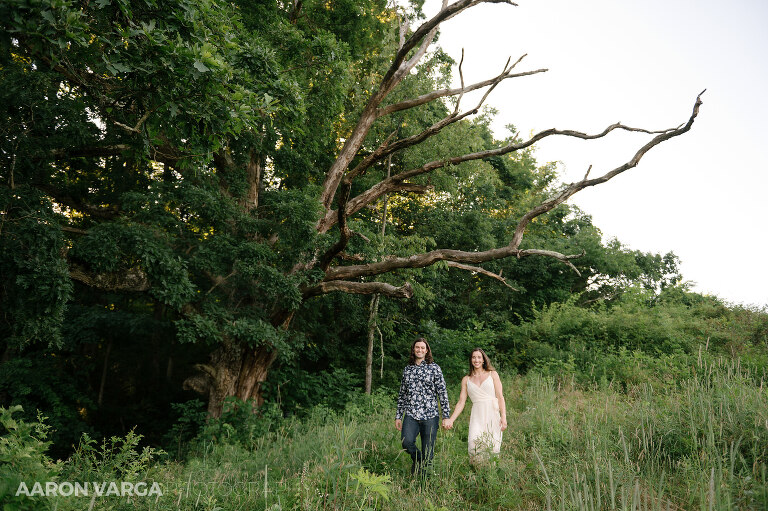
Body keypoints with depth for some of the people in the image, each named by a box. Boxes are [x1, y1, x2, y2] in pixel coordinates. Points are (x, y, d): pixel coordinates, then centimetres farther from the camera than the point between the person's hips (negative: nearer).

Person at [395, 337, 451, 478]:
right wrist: (398, 416, 15)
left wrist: (446, 416, -5)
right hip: (410, 415, 2)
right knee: (407, 441, -22)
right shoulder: (407, 369, 14)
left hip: (430, 415, -2)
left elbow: (443, 392, 2)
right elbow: (402, 394, 19)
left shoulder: (434, 368, 4)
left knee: (427, 454, -2)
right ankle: (417, 459, 8)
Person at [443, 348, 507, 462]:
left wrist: (503, 417, -5)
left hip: (493, 415, -1)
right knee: (474, 444, -20)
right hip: (477, 417, 1)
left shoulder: (492, 374, 11)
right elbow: (461, 402, 11)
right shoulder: (466, 379, 14)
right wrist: (450, 420, 0)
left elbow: (500, 397, 6)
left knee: (492, 447, -10)